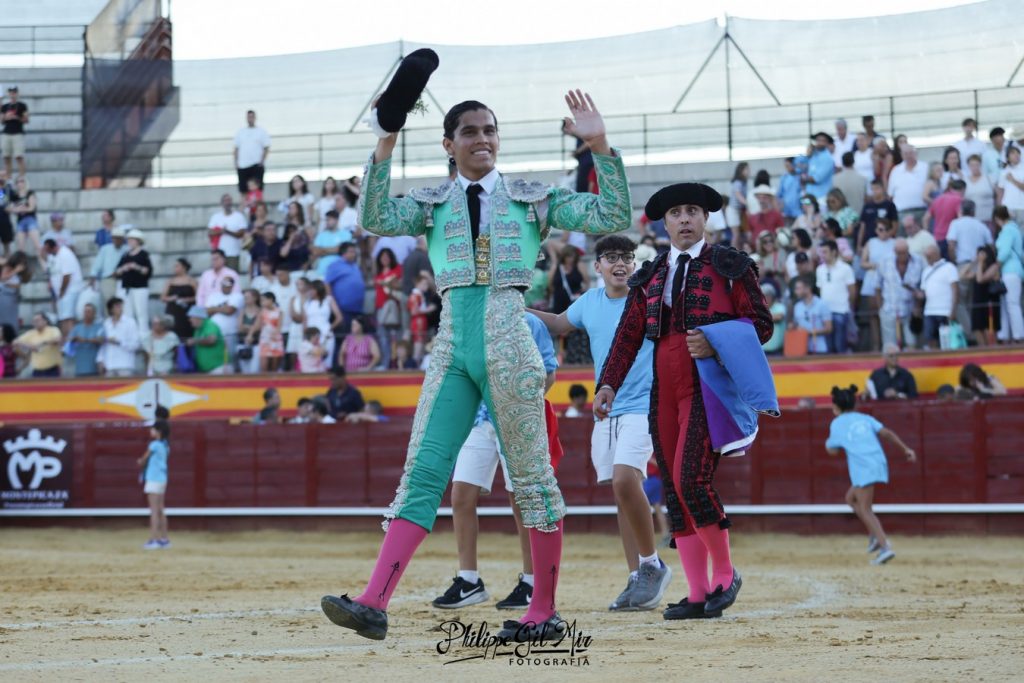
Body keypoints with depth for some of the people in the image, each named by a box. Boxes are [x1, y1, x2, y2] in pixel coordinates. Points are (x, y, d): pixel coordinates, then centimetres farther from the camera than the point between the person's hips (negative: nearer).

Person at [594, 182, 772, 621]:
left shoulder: (730, 267, 4)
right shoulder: (650, 277, 17)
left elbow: (762, 324, -1)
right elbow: (629, 335, 12)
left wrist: (715, 345, -17)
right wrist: (609, 385, -1)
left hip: (710, 385, -6)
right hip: (665, 391, 6)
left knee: (691, 479, -18)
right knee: (673, 488, 2)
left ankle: (725, 574, 1)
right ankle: (698, 594, 6)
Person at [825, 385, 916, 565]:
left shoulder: (837, 424, 9)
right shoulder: (865, 418, 20)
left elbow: (832, 450, 13)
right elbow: (886, 433, 8)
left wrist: (828, 442, 35)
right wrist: (906, 449, 6)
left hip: (862, 468, -6)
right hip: (879, 463, 6)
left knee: (865, 510, -4)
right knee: (851, 498, 23)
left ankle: (885, 547, -19)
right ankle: (874, 535, 11)